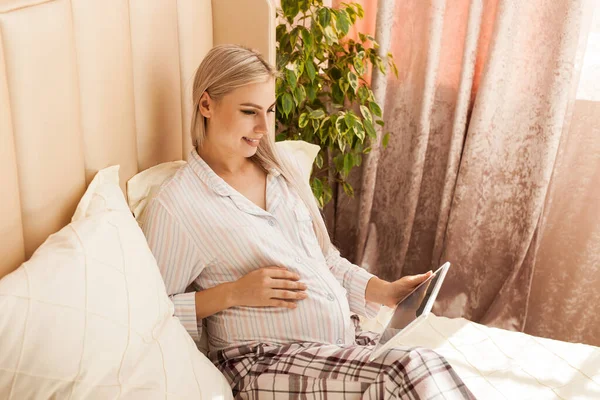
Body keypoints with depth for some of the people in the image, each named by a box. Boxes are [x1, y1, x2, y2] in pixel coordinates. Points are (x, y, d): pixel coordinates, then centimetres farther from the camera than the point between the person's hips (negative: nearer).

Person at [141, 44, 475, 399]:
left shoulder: (284, 167, 13)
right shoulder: (174, 206, -6)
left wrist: (386, 291, 5)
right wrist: (232, 294, -13)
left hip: (345, 340, 6)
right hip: (263, 362, -6)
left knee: (430, 369, -23)